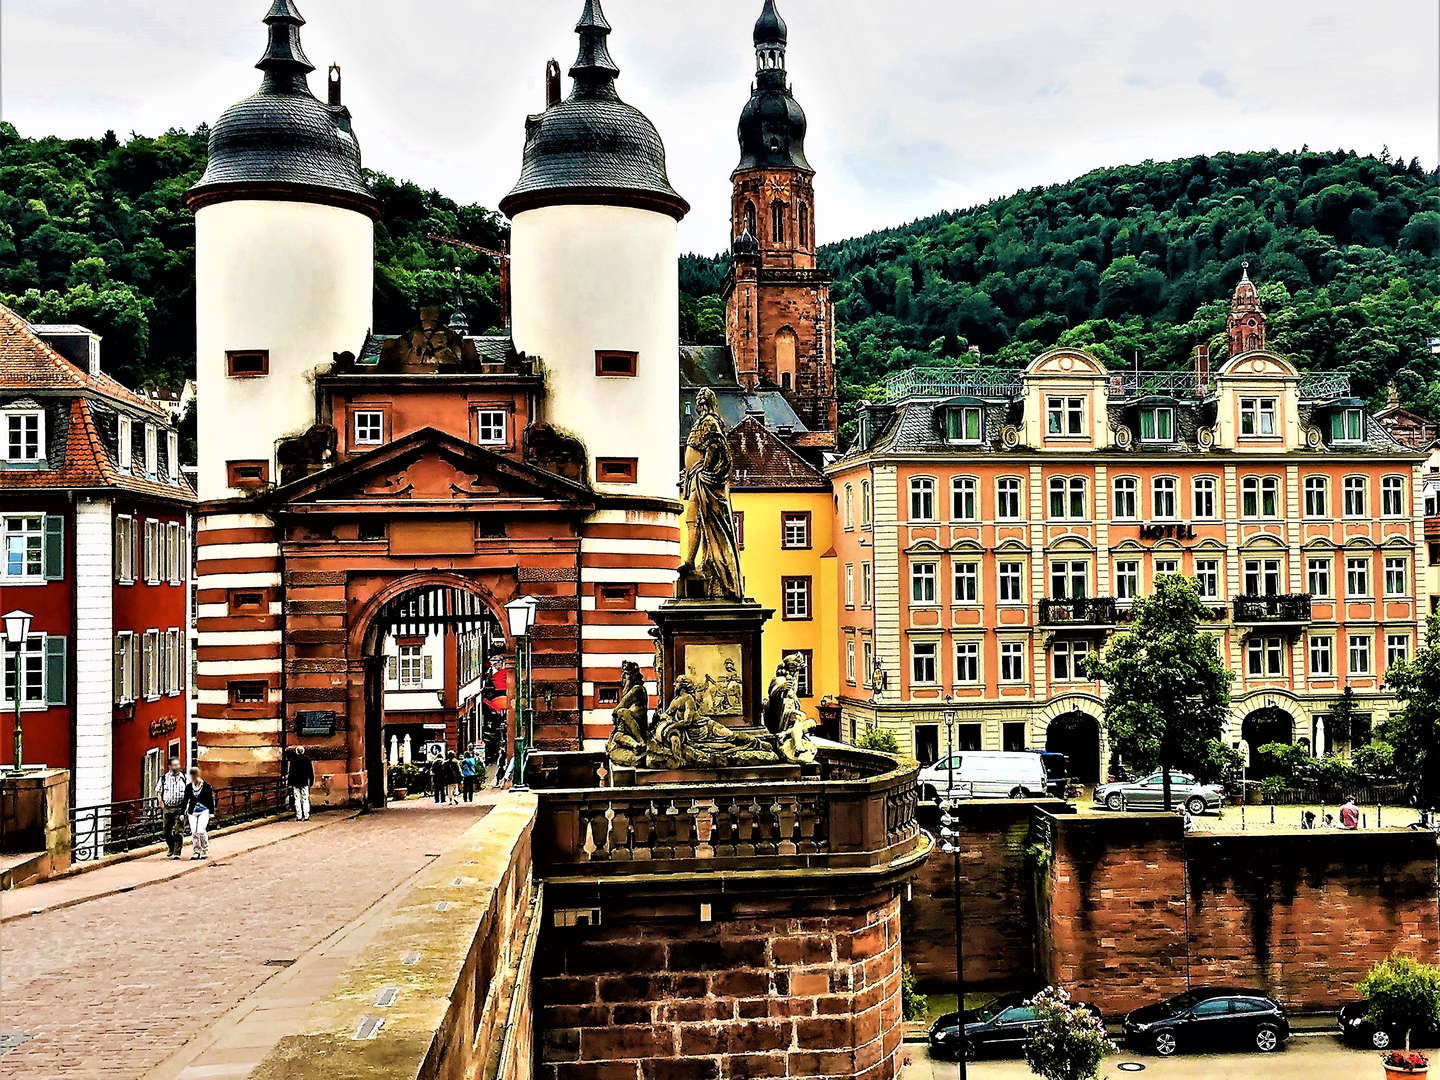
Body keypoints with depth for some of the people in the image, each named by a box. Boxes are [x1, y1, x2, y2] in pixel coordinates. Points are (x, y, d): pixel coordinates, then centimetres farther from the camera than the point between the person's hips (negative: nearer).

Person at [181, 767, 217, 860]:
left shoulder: (206, 786, -2)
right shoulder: (188, 787, 6)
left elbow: (211, 800, 2)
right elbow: (185, 800, 13)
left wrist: (212, 812, 0)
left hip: (204, 811, -4)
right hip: (192, 812, 4)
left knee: (201, 831, -14)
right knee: (193, 832, -1)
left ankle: (205, 851, 0)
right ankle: (196, 852, 9)